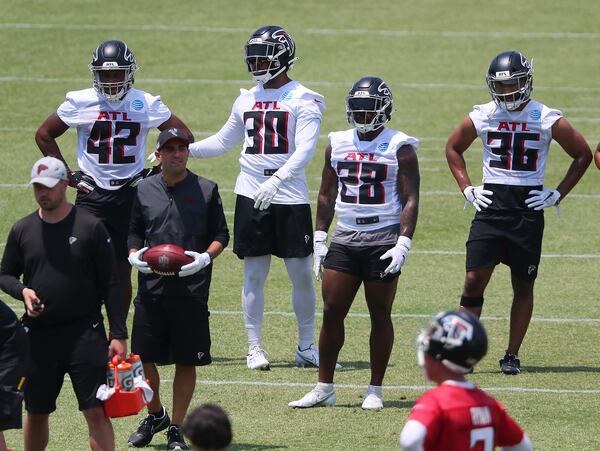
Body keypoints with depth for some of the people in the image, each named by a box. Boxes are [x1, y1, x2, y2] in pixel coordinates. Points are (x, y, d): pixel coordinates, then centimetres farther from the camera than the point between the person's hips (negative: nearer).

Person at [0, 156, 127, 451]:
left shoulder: (90, 227, -2)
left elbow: (110, 285, -2)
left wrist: (119, 335, -7)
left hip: (85, 334, -3)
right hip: (38, 335, 3)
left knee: (96, 412, -9)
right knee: (36, 413, 11)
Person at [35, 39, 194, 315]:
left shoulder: (146, 105, 0)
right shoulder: (81, 103, -2)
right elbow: (44, 135, 8)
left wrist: (158, 173, 1)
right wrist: (66, 175, 3)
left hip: (130, 196, 1)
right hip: (91, 194, -1)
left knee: (122, 270, 6)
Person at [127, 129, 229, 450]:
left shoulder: (206, 190, 4)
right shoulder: (144, 190, 9)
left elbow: (221, 236, 7)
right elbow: (133, 232, 17)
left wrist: (205, 258, -11)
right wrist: (134, 255, -3)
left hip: (192, 288, -2)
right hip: (151, 286, 2)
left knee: (187, 361, 1)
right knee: (143, 357, 2)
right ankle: (155, 415, 27)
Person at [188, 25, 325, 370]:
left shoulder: (303, 100, -5)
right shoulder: (248, 100, 11)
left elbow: (305, 150, -16)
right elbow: (223, 142, 23)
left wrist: (275, 180, -29)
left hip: (290, 198, -4)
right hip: (251, 196, 4)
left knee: (301, 273, 1)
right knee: (254, 274, 4)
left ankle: (307, 347, 13)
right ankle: (255, 348, 9)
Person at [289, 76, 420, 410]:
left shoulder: (400, 148, -4)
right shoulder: (338, 145, 11)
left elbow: (410, 200, -7)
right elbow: (327, 195, 17)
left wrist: (403, 244, -16)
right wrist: (319, 240, 12)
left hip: (383, 242, -4)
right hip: (344, 240, 4)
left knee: (380, 315, 2)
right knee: (331, 312, 0)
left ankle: (375, 390, 9)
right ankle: (325, 388, 7)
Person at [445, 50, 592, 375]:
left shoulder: (547, 120, -4)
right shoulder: (481, 117, 2)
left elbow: (583, 155, 8)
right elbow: (453, 149, 19)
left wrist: (558, 194, 1)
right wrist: (467, 189, 10)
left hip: (529, 209, -1)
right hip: (491, 205, 1)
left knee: (523, 286, 6)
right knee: (475, 279, -8)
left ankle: (512, 355, 15)